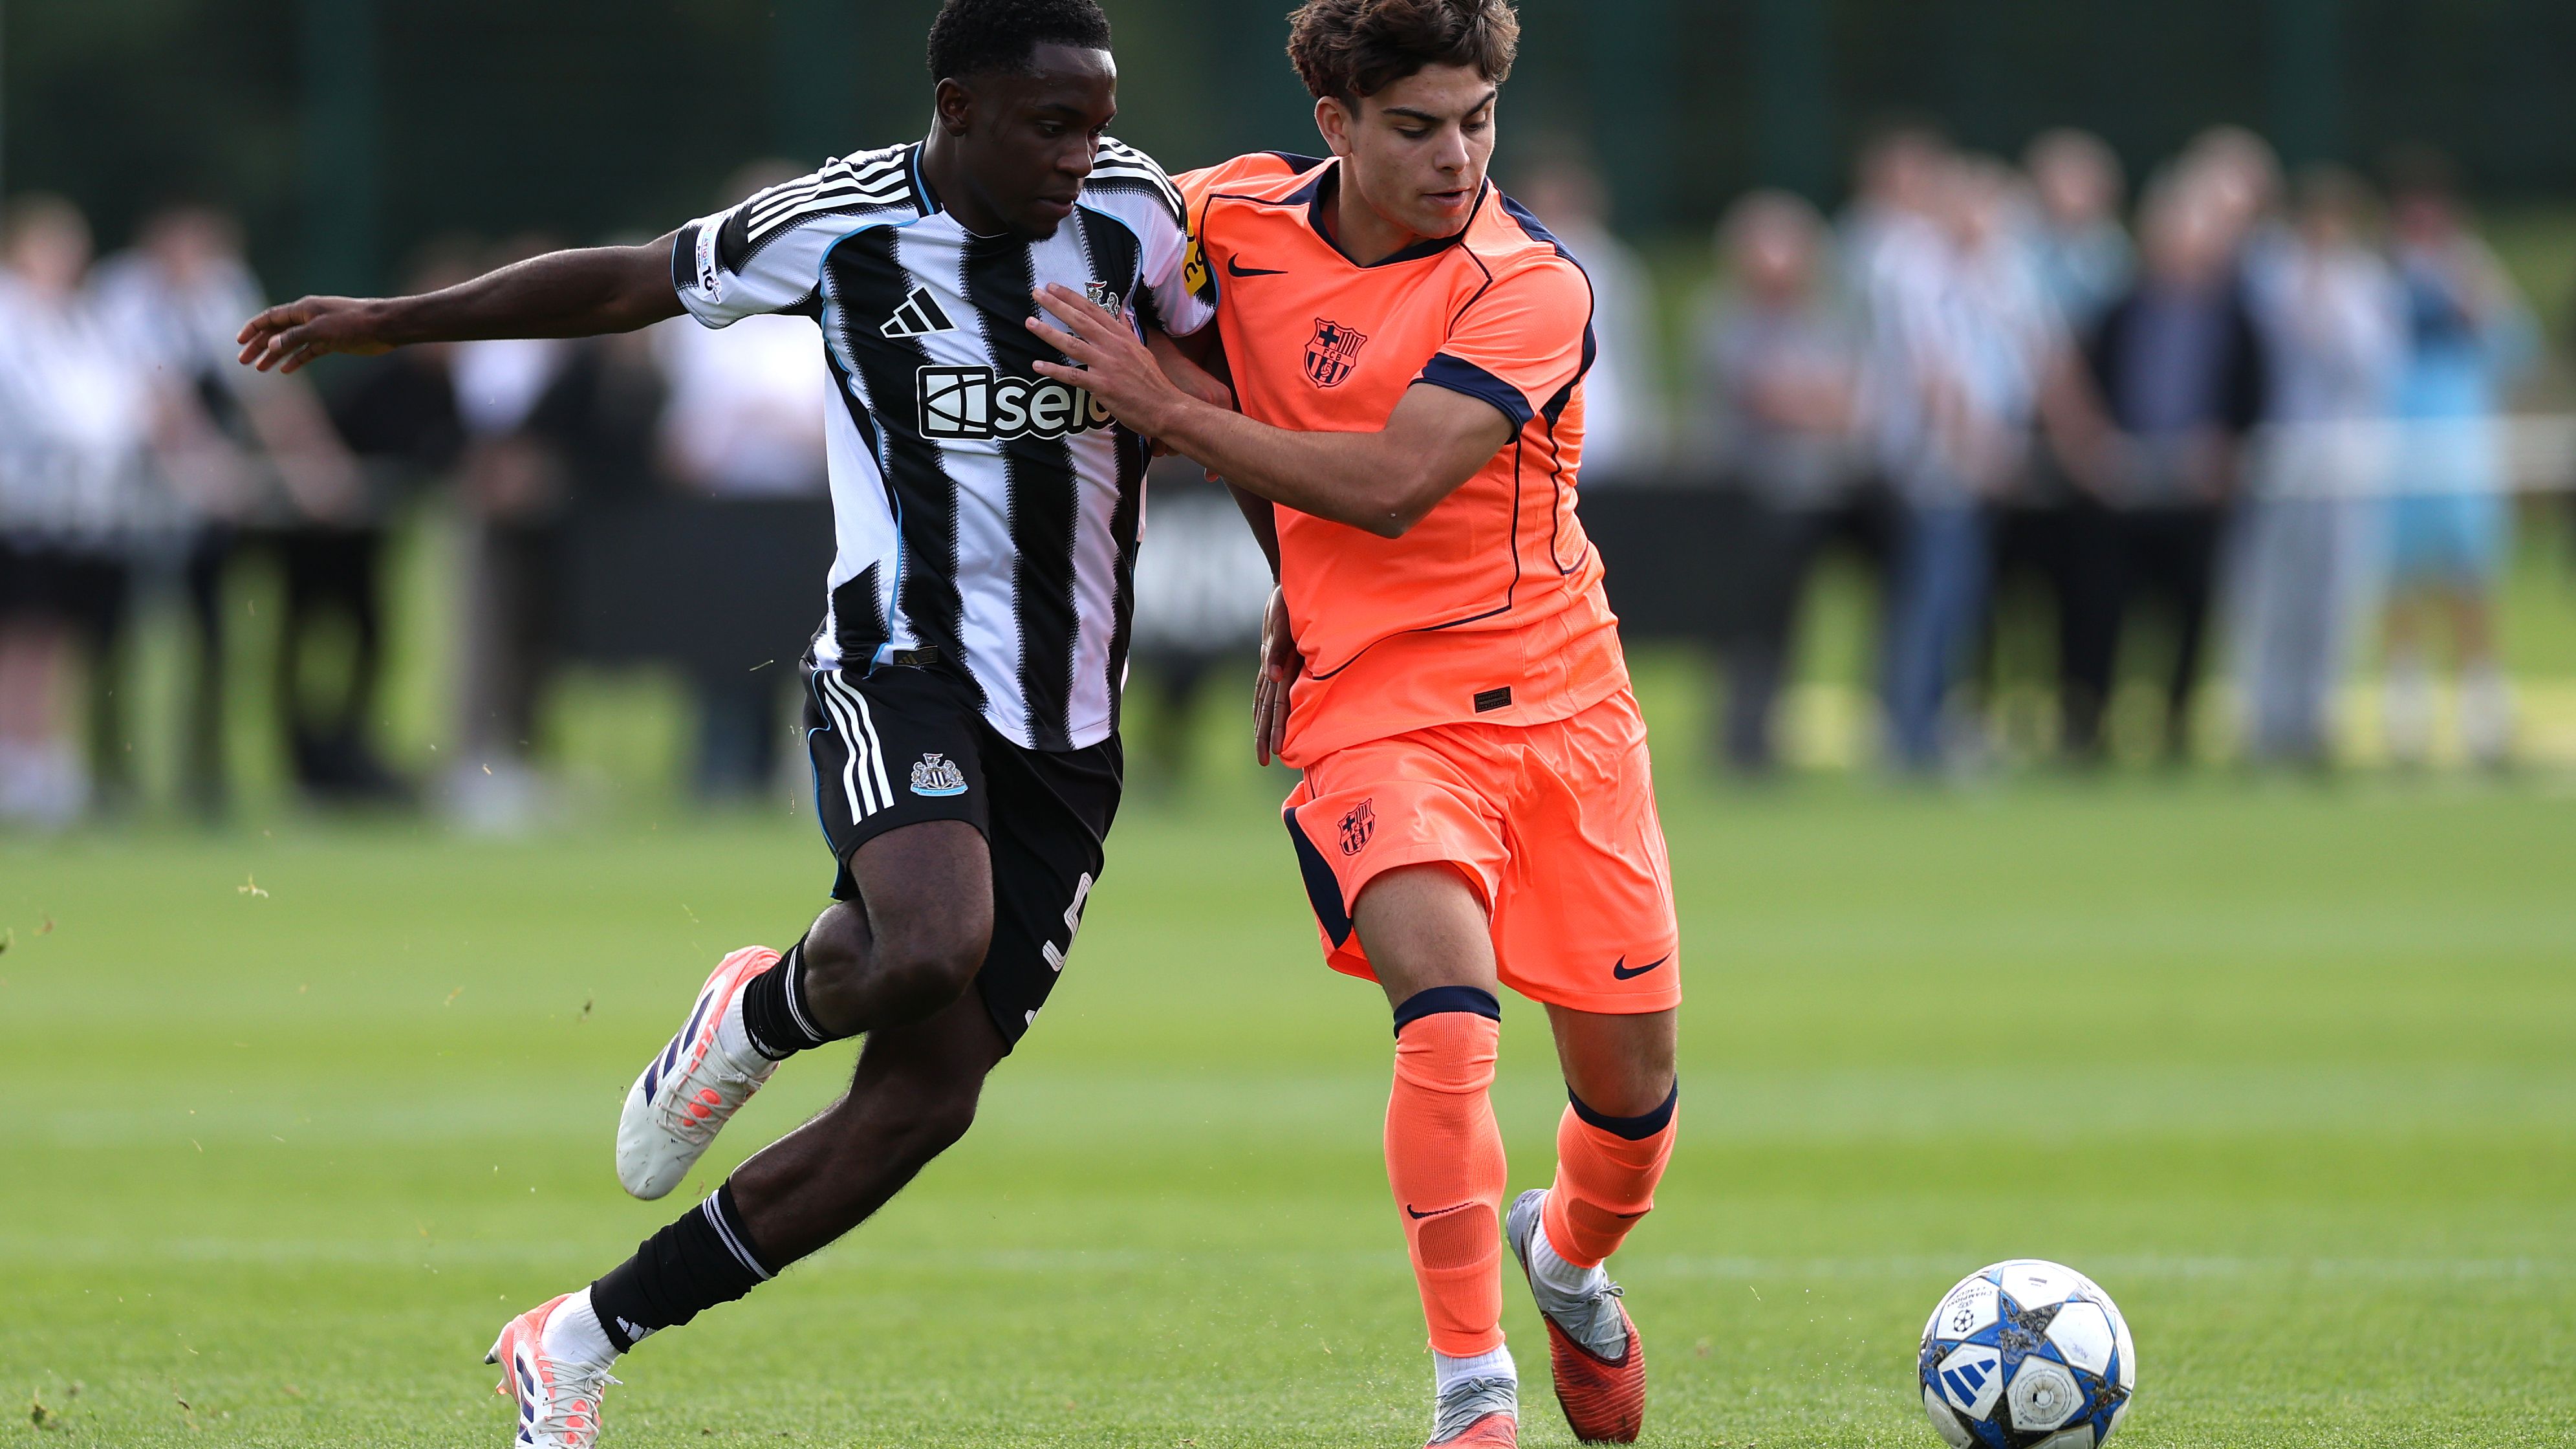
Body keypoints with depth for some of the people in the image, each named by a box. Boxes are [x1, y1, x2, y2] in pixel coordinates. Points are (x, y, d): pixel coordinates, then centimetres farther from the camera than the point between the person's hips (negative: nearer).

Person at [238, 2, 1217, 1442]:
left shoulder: (1135, 211, 0)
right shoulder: (840, 224, -6)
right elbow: (630, 282, 9)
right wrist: (392, 321, 13)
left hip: (1068, 728, 4)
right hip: (901, 664, -4)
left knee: (923, 1101, -3)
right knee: (931, 951, -36)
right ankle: (759, 1015, 1)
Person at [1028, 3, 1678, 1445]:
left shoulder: (1533, 287, -14)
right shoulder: (1240, 217, -4)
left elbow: (1389, 487, -24)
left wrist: (1166, 405, -21)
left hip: (1559, 694, 0)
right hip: (1375, 705, 0)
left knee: (1630, 1075, 5)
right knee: (1451, 1008, -26)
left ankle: (1569, 1255, 41)